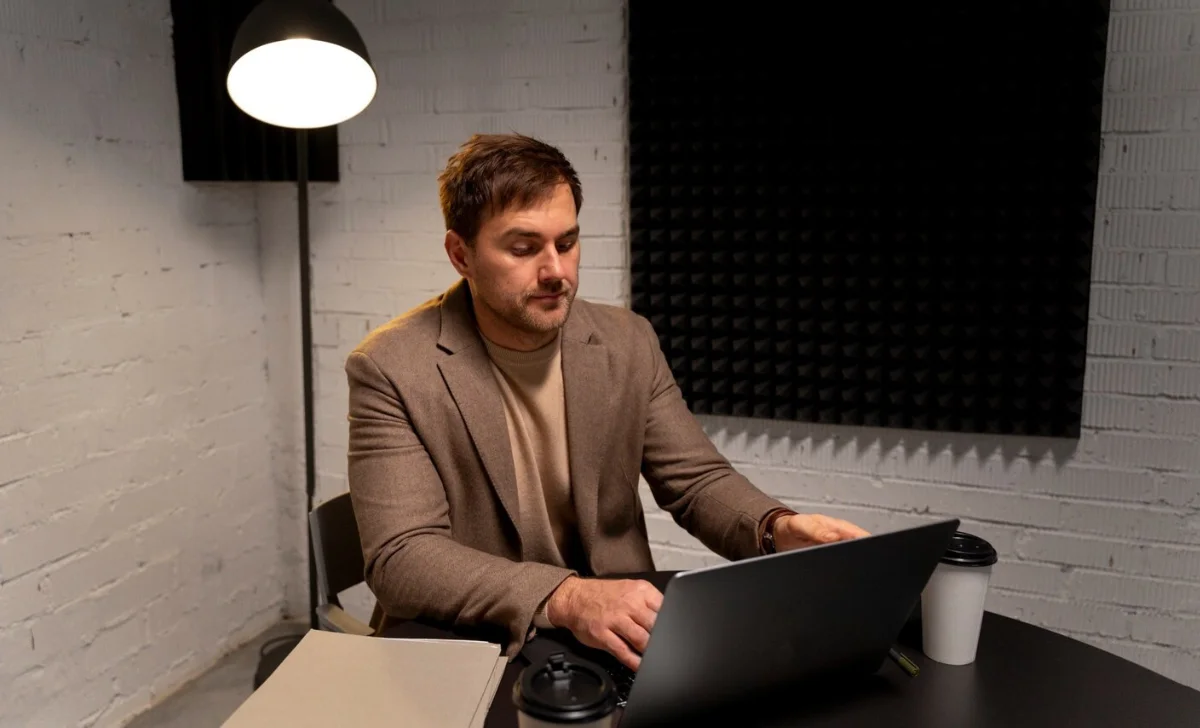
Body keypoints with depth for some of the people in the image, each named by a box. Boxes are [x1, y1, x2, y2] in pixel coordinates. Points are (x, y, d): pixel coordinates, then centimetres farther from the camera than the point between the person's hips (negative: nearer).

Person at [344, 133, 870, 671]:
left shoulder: (628, 343, 1)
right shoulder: (391, 370, -12)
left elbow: (698, 482, 5)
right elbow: (399, 558, -20)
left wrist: (777, 528, -19)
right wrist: (565, 599, -35)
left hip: (613, 644, 5)